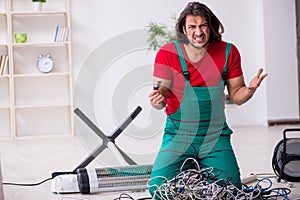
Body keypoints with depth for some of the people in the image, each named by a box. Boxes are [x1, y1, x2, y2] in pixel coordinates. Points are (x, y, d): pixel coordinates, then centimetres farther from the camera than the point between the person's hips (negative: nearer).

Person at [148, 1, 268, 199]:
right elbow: (161, 91, -7)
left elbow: (236, 95, 4)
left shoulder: (228, 52, -2)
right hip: (179, 135, -1)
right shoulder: (167, 53, -8)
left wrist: (250, 89, -19)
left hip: (216, 136, 2)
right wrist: (157, 100, -31)